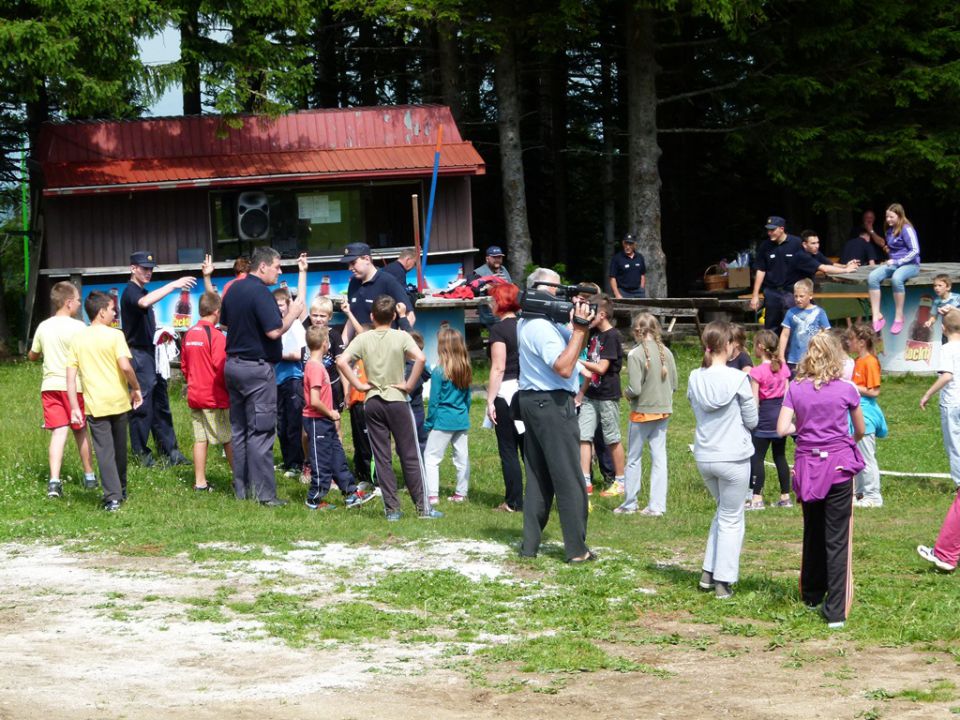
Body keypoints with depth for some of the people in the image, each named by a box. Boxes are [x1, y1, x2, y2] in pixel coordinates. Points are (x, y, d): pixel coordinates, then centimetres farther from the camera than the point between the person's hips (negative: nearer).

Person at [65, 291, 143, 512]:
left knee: (104, 451, 1)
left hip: (94, 405, 1)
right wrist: (136, 388, -2)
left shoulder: (78, 338, 3)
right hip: (118, 401, -1)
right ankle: (121, 491, 31)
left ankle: (112, 497, -7)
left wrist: (74, 408, 2)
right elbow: (125, 366, -19)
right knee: (119, 449, 17)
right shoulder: (114, 335, -7)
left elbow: (71, 376, 0)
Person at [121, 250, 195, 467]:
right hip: (138, 354, -10)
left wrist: (158, 334, 14)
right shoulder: (131, 292, -12)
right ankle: (141, 452, 3)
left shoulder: (143, 292, 18)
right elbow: (144, 303, -37)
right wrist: (173, 285, -38)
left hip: (151, 352, 10)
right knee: (142, 404, -5)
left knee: (161, 404, 10)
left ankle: (169, 449, 13)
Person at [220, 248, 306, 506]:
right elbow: (274, 331, -22)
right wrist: (293, 313, -8)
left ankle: (242, 488, 17)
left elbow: (225, 321, 21)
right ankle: (264, 492, -6)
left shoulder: (234, 289, 10)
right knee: (261, 432, -6)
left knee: (238, 429, 12)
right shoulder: (261, 293, -17)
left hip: (233, 364, 9)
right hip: (257, 367, -9)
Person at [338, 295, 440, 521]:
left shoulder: (363, 339, -1)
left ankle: (392, 509, 5)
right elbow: (420, 358, -22)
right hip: (397, 400, -1)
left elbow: (342, 361, -13)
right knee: (410, 455, 5)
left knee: (382, 458, 6)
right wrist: (409, 385, -11)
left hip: (372, 402, 2)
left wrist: (358, 385, -5)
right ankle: (423, 507, 7)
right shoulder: (401, 337, -6)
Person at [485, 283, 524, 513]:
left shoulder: (499, 329, -11)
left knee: (508, 450, 1)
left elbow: (498, 368, -15)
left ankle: (514, 502, 3)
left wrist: (490, 400, -13)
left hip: (506, 392, -6)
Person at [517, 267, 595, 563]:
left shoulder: (528, 322, 14)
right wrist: (580, 328, -23)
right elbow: (564, 367, -25)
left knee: (538, 478, 13)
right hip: (552, 403, -10)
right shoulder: (541, 327, -18)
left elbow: (572, 346, 15)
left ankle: (530, 544, 13)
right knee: (569, 480, -5)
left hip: (531, 402, 10)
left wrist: (579, 325, -5)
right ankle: (577, 549, -3)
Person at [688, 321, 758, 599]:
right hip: (733, 457, -5)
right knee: (732, 519, 7)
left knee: (722, 510, 24)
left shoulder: (695, 378, -1)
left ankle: (709, 573, 20)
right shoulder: (737, 379, -14)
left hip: (704, 457, 5)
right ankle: (723, 582, 7)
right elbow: (752, 421, -7)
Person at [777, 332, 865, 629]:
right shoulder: (846, 390, -5)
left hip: (807, 466, 3)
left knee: (812, 533, 21)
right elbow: (860, 431, 7)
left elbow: (782, 429, -7)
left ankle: (812, 596, 35)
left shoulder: (795, 389, -1)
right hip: (839, 463, -3)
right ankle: (836, 611, -6)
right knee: (837, 539, -2)